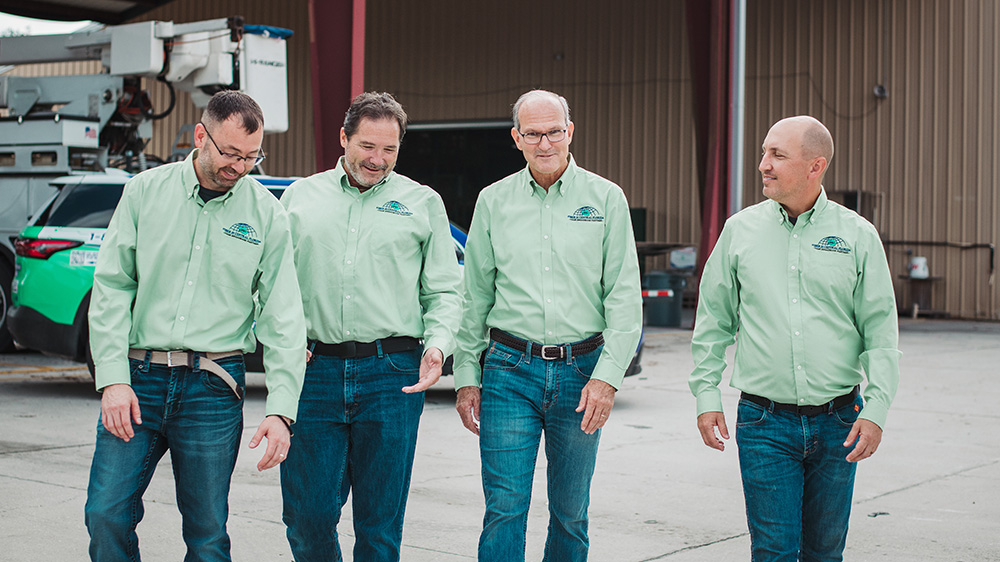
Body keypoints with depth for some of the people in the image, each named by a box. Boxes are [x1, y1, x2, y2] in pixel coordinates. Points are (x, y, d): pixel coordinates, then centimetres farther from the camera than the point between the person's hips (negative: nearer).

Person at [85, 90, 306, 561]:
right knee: (106, 514, -2)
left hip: (214, 389, -1)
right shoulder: (145, 191, 4)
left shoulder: (266, 213, 2)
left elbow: (283, 317, 0)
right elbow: (111, 287, 2)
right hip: (137, 379, 1)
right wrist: (113, 379, -8)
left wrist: (280, 409, -9)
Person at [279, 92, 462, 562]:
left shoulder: (422, 203, 11)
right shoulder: (300, 196, 13)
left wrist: (438, 344, -7)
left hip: (393, 374, -1)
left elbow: (445, 290, 10)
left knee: (380, 522, 3)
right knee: (307, 514, -1)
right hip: (313, 370, 1)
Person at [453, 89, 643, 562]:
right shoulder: (493, 201, 7)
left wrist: (607, 377, -10)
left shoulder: (605, 198, 2)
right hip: (510, 368, 0)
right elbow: (475, 297, 11)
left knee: (570, 513, 9)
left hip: (581, 371, 0)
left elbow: (625, 297, -1)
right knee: (504, 508, -5)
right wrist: (466, 376, 6)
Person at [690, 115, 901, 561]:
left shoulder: (857, 235, 1)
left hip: (837, 423, 1)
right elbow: (713, 322, 9)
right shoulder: (740, 230, 3)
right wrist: (706, 397, 3)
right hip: (764, 421, 0)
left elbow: (881, 332, 2)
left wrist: (875, 410, -6)